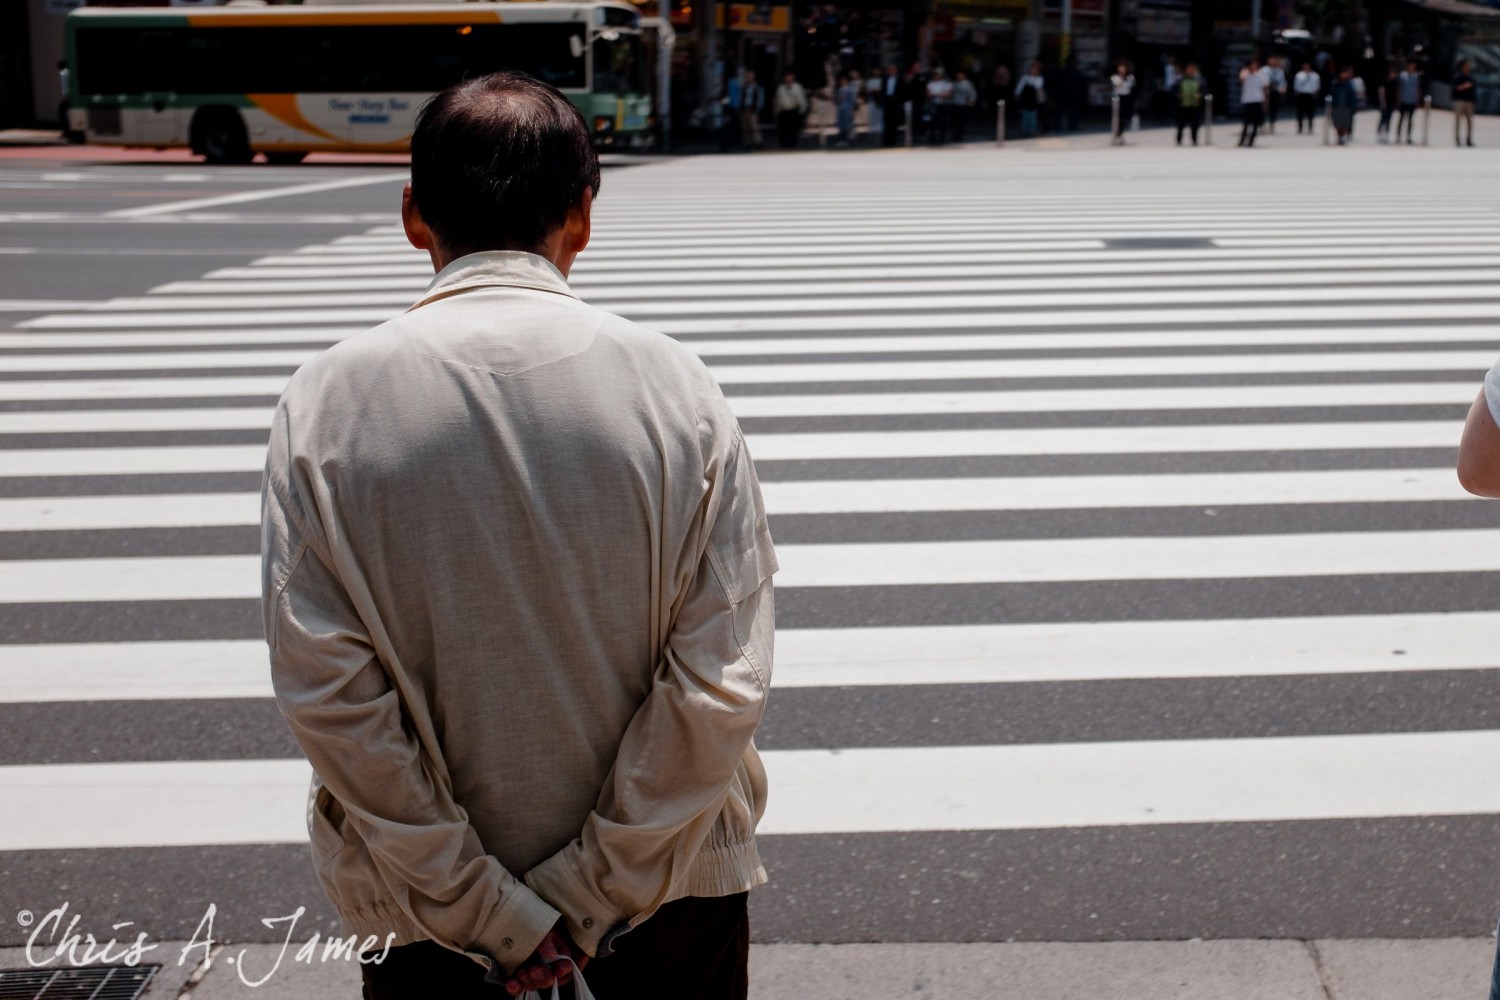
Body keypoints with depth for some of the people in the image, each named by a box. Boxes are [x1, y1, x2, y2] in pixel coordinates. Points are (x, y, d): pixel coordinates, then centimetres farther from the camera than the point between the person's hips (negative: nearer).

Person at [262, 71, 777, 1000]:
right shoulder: (674, 386, -12)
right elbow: (726, 680, -15)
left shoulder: (329, 401, -11)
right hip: (667, 888, 1)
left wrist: (488, 916, -8)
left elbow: (324, 690, -14)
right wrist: (593, 895, -8)